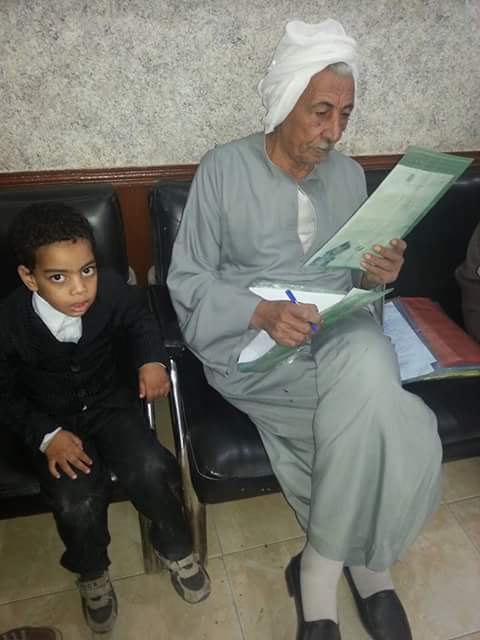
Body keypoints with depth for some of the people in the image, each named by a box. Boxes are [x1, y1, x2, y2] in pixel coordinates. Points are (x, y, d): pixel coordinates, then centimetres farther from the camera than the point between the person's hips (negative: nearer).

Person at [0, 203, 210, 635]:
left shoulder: (112, 290, -20)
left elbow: (140, 320, 5)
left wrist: (152, 360, -13)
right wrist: (46, 435, -17)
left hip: (111, 402, 1)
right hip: (52, 421, 0)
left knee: (152, 470, -22)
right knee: (77, 503, -21)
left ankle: (175, 549, 12)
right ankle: (92, 574, 16)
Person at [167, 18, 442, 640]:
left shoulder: (348, 174, 13)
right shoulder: (224, 168, -1)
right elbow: (187, 279, -5)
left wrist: (376, 276, -7)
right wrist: (261, 312, -22)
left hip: (341, 332, 5)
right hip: (251, 340, -4)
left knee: (373, 367, -30)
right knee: (380, 409, -27)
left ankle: (320, 567, -9)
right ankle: (365, 561, 0)